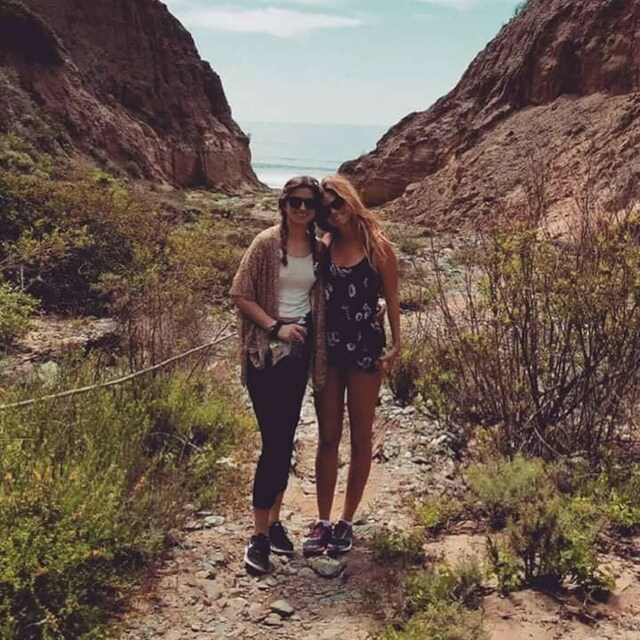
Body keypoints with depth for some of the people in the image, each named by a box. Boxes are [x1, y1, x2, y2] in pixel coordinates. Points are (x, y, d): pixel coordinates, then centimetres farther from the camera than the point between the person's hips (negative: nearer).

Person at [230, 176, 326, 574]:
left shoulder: (318, 249, 7)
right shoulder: (267, 243, -9)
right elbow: (240, 294, -10)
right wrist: (276, 326, -17)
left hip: (300, 349, 6)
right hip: (267, 351, -5)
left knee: (287, 440, 12)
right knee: (274, 442, -8)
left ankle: (275, 521, 25)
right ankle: (260, 536, 4)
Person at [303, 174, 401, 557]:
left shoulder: (378, 247, -4)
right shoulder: (323, 248, 5)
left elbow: (392, 299, -1)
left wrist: (396, 345, -7)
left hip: (365, 349, -3)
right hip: (328, 349, 3)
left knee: (360, 437, 7)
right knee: (328, 438, 8)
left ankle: (347, 522, 19)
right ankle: (323, 522, 17)